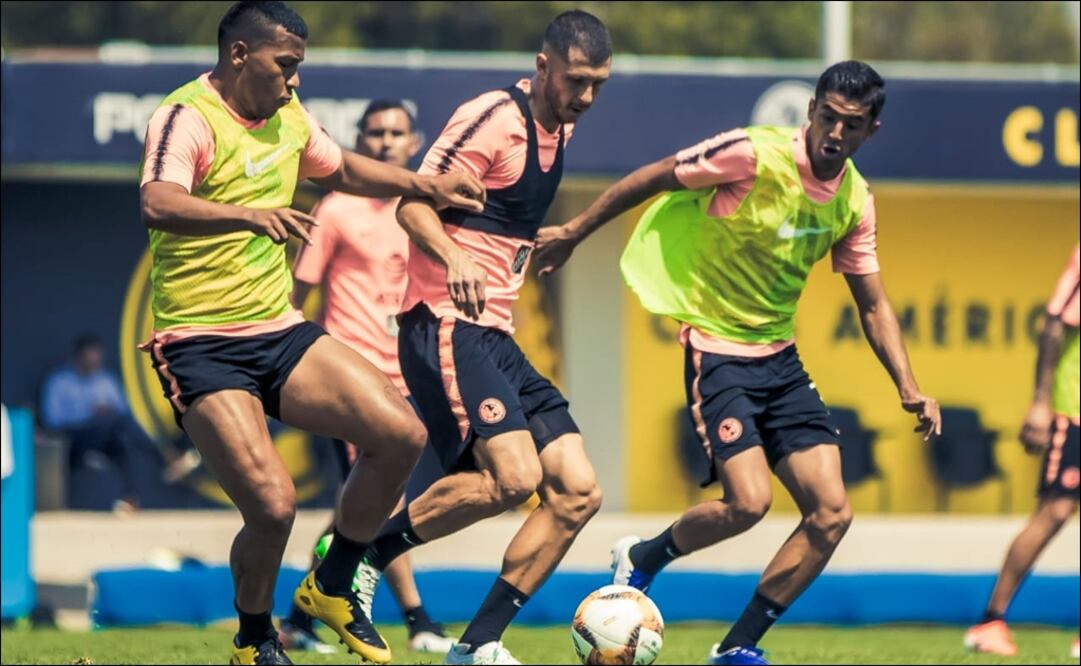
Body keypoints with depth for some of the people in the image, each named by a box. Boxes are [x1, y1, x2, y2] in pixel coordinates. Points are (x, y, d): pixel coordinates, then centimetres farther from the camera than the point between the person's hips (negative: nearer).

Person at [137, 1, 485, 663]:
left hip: (281, 334, 8)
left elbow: (340, 168, 31)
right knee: (273, 505, -21)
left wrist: (428, 184, 22)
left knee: (403, 434, -9)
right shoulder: (187, 119, -16)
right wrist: (251, 214, -53)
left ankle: (335, 586, 12)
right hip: (202, 348, -8)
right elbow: (159, 205, -37)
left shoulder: (287, 115, 9)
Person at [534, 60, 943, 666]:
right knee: (748, 501, -21)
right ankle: (642, 560, 9)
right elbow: (651, 179, -7)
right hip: (719, 352, -6)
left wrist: (909, 388, 0)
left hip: (781, 358, 6)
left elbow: (872, 303, 11)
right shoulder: (756, 156, -18)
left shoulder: (854, 200, 1)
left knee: (831, 514, -3)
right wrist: (575, 232, -1)